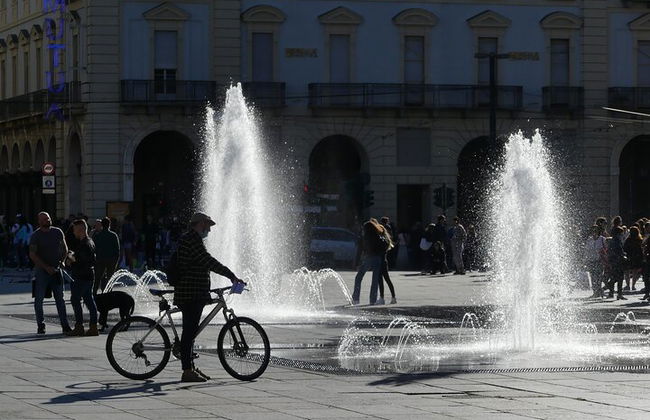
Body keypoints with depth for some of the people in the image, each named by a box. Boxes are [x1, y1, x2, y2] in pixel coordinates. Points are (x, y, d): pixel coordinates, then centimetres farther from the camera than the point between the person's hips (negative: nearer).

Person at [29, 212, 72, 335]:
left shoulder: (58, 232, 6)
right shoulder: (36, 236, -6)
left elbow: (64, 249, 19)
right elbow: (32, 255, -12)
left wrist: (62, 261, 2)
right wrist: (46, 267, -17)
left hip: (56, 269, 3)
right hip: (42, 270, -3)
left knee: (60, 298, 3)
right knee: (39, 298, -1)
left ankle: (65, 325, 3)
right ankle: (40, 325, 9)